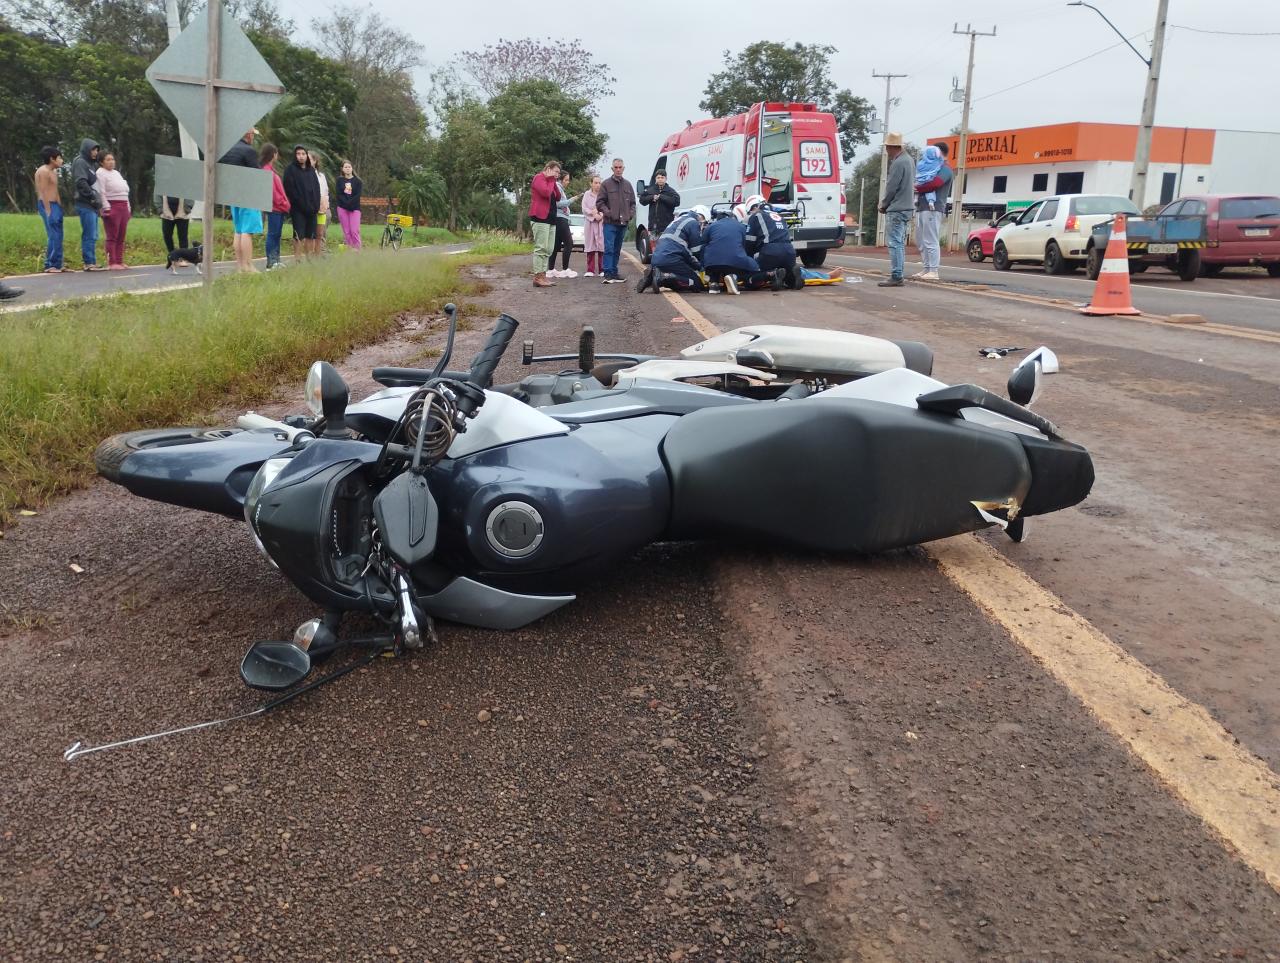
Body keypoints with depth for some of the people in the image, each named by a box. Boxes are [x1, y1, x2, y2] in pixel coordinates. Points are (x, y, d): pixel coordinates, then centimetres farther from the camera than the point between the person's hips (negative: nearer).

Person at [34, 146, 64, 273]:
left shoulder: (54, 172, 20)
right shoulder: (43, 171, -9)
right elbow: (44, 192, -15)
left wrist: (60, 208, 15)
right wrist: (48, 211, -20)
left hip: (56, 205, 10)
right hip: (47, 205, -10)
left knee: (58, 237, 9)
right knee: (54, 236, -13)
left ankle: (57, 265, 11)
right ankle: (49, 265, -12)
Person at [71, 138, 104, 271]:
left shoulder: (92, 164, 21)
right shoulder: (80, 162, -5)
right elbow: (81, 183, -16)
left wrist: (98, 198, 8)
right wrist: (93, 196, -15)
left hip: (92, 205, 9)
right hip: (85, 205, -9)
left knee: (93, 236, 10)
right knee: (89, 235, -10)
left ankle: (91, 262, 14)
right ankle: (89, 263, -9)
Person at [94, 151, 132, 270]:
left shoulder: (117, 173, 24)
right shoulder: (101, 173, -2)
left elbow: (125, 191, 23)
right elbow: (101, 192, -10)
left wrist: (128, 208, 16)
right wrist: (106, 208, -18)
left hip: (123, 207, 8)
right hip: (112, 206, -8)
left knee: (121, 237, 7)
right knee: (112, 237, -9)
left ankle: (120, 261, 10)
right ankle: (112, 263, -9)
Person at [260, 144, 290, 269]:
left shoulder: (270, 169, 20)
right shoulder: (267, 171, -11)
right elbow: (271, 190, -17)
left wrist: (284, 203, 11)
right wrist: (283, 203, -14)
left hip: (279, 208, 10)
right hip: (274, 208, -10)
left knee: (277, 235, 11)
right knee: (273, 234, -8)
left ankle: (276, 260, 14)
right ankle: (271, 263, -7)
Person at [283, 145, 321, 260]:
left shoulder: (311, 170, 17)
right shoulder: (290, 170, -1)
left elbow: (317, 188, 14)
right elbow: (290, 190, -9)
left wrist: (316, 205, -1)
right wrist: (302, 205, -15)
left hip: (311, 208, 5)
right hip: (298, 209, -5)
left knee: (311, 235, 6)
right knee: (299, 235, -7)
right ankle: (297, 258, -4)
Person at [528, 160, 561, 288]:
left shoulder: (549, 181, 25)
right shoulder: (539, 178, -5)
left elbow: (557, 197, 18)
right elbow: (546, 193, -21)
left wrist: (554, 183, 8)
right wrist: (551, 180, -6)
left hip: (550, 218, 10)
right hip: (540, 218, -10)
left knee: (548, 250, 7)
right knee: (541, 248, -13)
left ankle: (543, 276, 9)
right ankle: (538, 277, -14)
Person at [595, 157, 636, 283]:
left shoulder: (628, 184, 14)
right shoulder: (606, 184, 1)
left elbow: (632, 202, 19)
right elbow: (600, 202, -2)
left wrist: (631, 214, 2)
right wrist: (608, 213, -13)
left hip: (623, 223, 5)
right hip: (610, 223, -5)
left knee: (617, 250, 11)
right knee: (609, 248, -11)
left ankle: (614, 272, 17)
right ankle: (608, 274, -13)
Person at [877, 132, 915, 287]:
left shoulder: (898, 163, -17)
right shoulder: (908, 159, 15)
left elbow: (891, 188, -17)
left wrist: (883, 205, -1)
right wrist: (886, 203, 15)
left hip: (896, 209, -10)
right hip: (906, 207, 10)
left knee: (895, 243, -10)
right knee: (900, 243, 13)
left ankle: (896, 276, -11)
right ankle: (898, 275, 17)